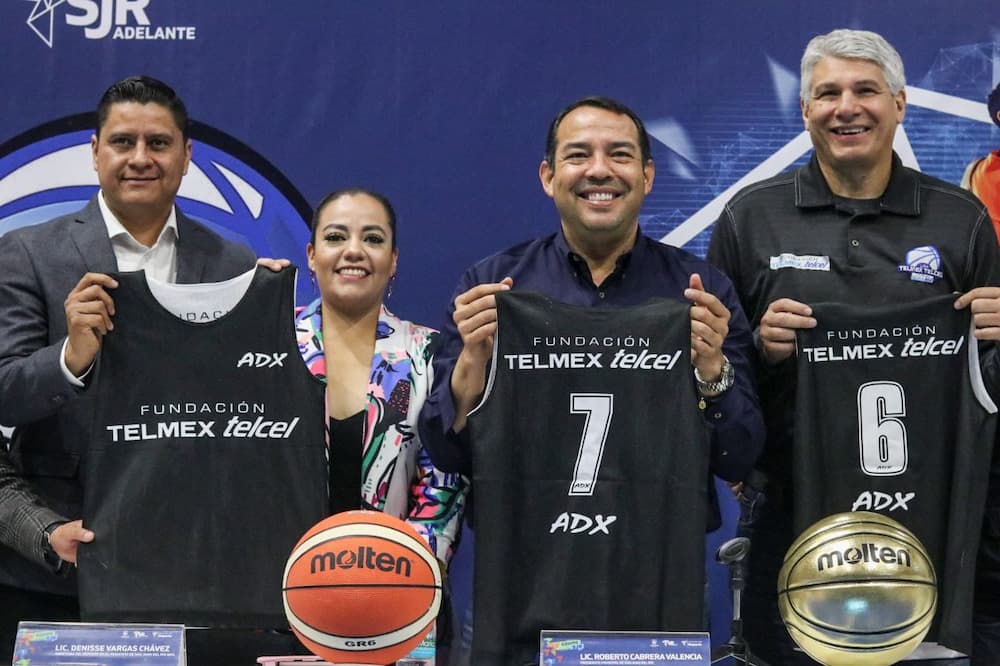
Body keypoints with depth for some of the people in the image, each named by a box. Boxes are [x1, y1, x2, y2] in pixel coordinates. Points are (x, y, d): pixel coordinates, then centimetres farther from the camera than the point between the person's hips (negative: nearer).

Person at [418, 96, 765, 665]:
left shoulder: (701, 293, 0)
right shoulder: (490, 285, 1)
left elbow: (738, 461, -2)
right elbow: (448, 453, -1)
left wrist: (712, 368, -19)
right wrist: (473, 358, -17)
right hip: (521, 602, 0)